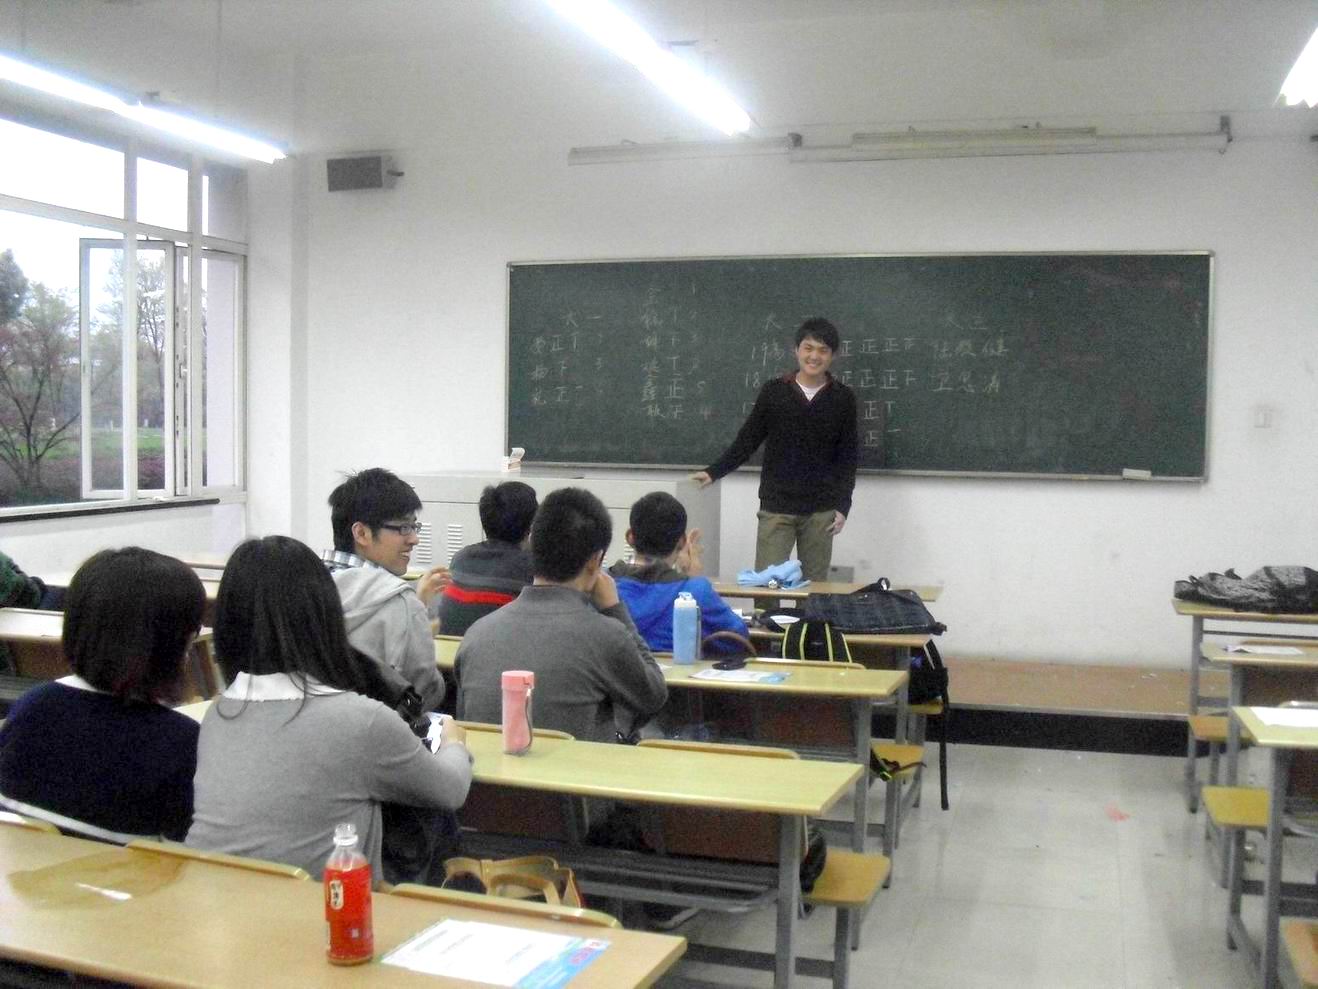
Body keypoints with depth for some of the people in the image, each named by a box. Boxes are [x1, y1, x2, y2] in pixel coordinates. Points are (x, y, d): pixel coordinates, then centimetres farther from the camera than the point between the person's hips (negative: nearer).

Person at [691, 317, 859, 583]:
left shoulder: (843, 398, 3)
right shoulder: (774, 391, 2)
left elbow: (847, 457, 4)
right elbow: (747, 441, 7)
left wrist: (843, 506, -3)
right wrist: (714, 472, -3)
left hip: (821, 511, 0)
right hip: (775, 507, 0)